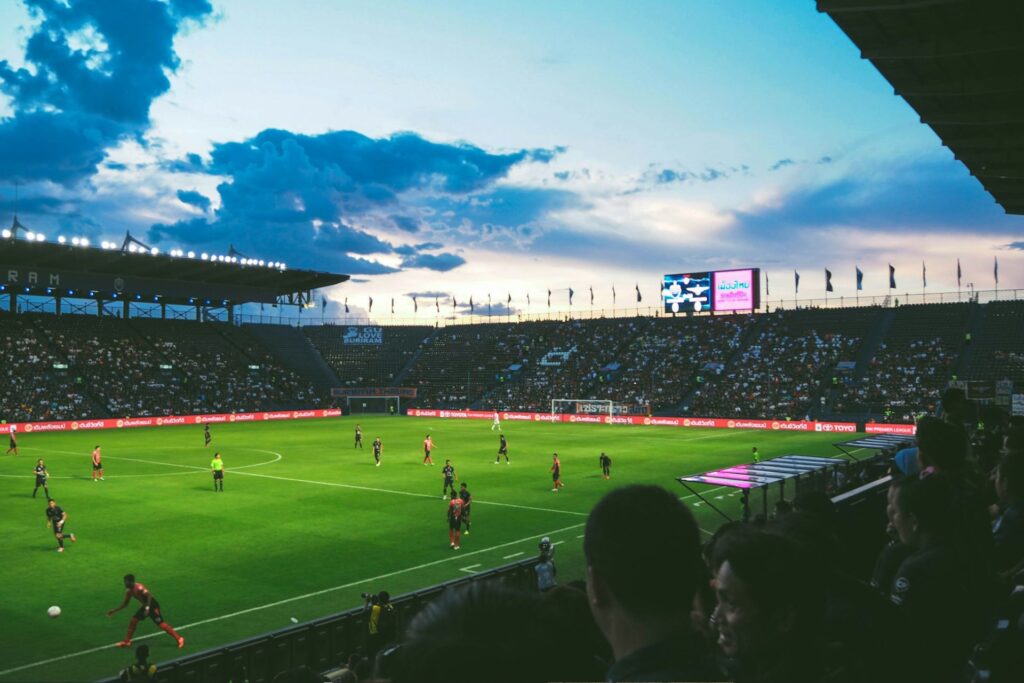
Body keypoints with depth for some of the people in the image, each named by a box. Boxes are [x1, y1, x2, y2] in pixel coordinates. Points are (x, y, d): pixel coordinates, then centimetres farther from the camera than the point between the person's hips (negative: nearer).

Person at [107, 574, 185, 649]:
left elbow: (149, 595, -28)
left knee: (161, 624, -12)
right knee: (133, 621, 5)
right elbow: (125, 603, 18)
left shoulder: (139, 588, -22)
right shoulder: (129, 591, 6)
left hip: (153, 605, -9)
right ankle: (126, 641, 18)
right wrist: (114, 610, 16)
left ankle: (179, 639, -12)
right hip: (146, 606, 9)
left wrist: (148, 607, -36)